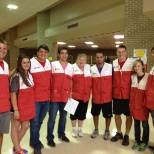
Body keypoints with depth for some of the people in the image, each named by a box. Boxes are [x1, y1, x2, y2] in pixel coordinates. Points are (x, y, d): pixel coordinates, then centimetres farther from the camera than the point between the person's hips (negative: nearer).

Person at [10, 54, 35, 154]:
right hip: (19, 106, -7)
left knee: (25, 126, 17)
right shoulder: (16, 77, -16)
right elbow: (13, 94, -17)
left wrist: (32, 105, 13)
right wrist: (15, 110, -18)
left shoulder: (30, 75, 4)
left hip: (28, 106, 7)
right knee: (15, 127, 11)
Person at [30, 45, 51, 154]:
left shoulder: (49, 64, 7)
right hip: (35, 98, -6)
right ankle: (36, 145, 24)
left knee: (40, 121, 20)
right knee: (34, 123, 5)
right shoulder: (31, 63, -12)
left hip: (46, 98, 6)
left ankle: (34, 140, 40)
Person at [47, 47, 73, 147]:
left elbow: (71, 81, 15)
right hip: (55, 96, -3)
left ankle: (61, 134, 32)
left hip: (66, 97, 4)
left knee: (63, 117, 15)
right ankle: (50, 138, 15)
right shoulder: (53, 64, 0)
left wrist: (70, 93, 10)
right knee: (52, 118, 1)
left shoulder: (71, 67, 11)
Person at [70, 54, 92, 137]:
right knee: (74, 112, 7)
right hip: (75, 95, -3)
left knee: (82, 112, 12)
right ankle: (74, 129, 24)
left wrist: (89, 91, 11)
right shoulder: (73, 67, -2)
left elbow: (91, 81, 17)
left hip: (85, 95, 4)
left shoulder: (89, 68, 11)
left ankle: (80, 129, 28)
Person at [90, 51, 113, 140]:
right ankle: (96, 130, 34)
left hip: (107, 96, -2)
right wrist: (91, 92, 5)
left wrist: (113, 91, 2)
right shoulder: (92, 69, 1)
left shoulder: (110, 67, -6)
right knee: (95, 113, 15)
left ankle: (107, 131, 30)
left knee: (108, 115, 10)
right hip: (96, 96, 2)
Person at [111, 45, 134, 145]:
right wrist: (112, 88, 11)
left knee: (128, 115, 8)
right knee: (117, 114, 13)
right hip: (116, 94, 4)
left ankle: (126, 135, 23)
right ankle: (119, 133, 31)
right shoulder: (113, 63, 4)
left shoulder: (132, 62, -8)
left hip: (128, 94, -3)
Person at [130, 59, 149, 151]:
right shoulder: (132, 77, 4)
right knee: (136, 123, 14)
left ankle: (144, 142, 25)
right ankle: (137, 141, 30)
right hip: (134, 103, 4)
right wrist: (130, 102, 10)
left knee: (144, 124, 9)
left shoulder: (148, 77, -11)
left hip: (143, 103, -4)